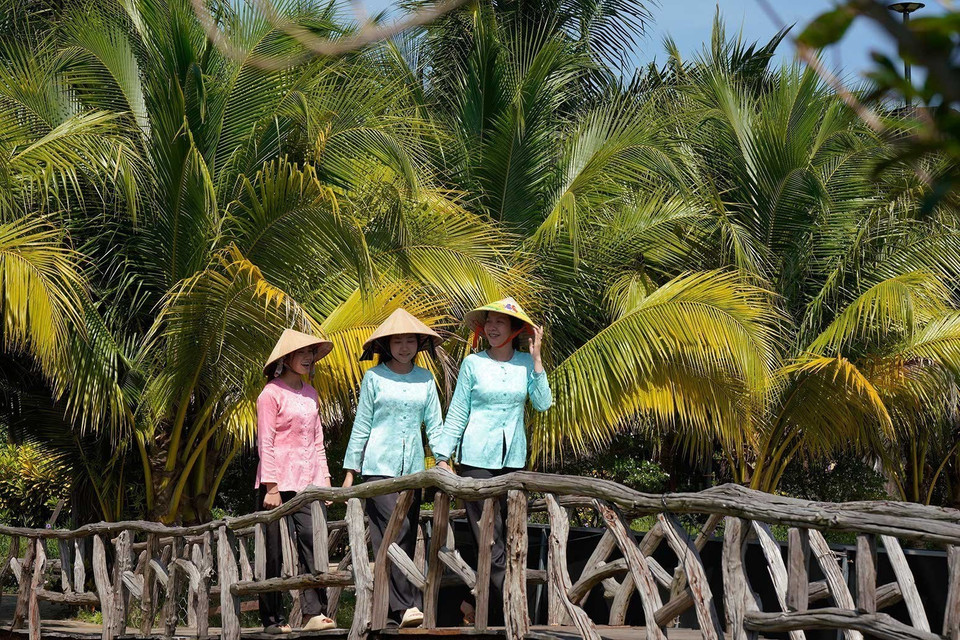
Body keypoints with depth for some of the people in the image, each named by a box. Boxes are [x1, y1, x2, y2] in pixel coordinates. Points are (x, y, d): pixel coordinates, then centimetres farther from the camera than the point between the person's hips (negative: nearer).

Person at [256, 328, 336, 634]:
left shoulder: (311, 394, 16)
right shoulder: (271, 393, -4)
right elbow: (265, 442, -7)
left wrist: (325, 477, 12)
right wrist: (271, 487, -13)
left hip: (309, 481, 6)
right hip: (281, 482, -5)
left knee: (313, 540, -7)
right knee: (275, 551, -1)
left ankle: (314, 612, -8)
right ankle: (273, 618, 6)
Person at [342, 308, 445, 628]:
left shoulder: (425, 379, 10)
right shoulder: (374, 377, 1)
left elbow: (434, 424, 11)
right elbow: (361, 424, 4)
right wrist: (350, 470, 3)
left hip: (413, 466, 4)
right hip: (379, 465, -4)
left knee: (405, 538, 3)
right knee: (397, 529, -17)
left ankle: (390, 609, 8)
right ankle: (406, 605, -21)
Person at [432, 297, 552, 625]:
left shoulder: (526, 363, 5)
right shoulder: (473, 363, -1)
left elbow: (543, 403, -6)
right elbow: (457, 413, 1)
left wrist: (536, 358, -6)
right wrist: (442, 456, -2)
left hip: (513, 458, 3)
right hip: (477, 458, -3)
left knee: (506, 532, 6)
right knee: (490, 539, -8)